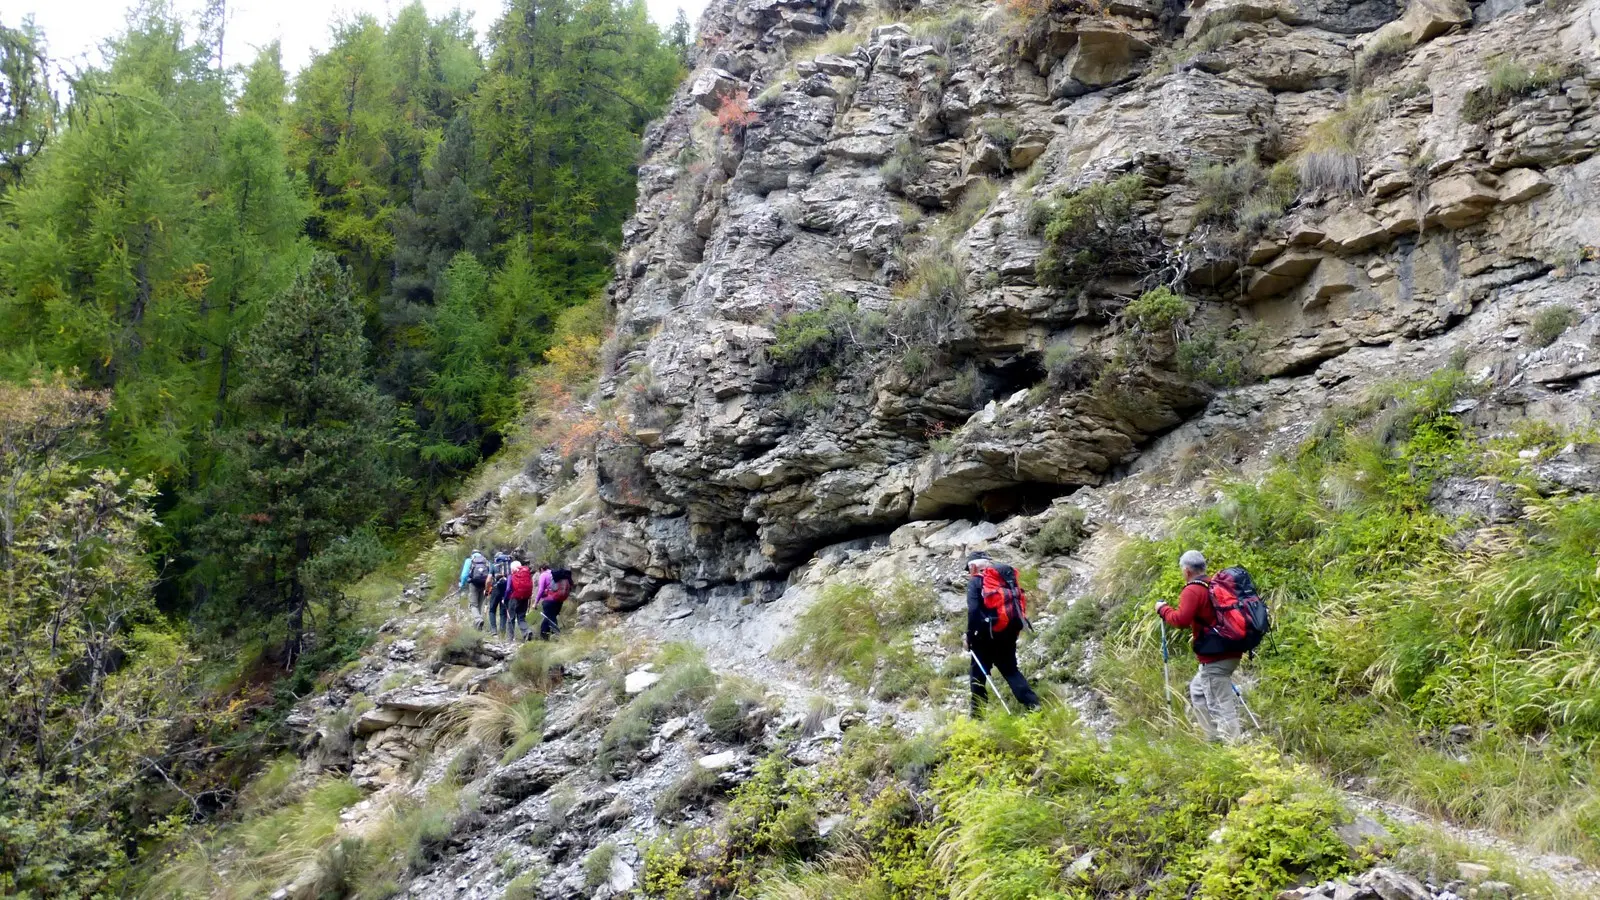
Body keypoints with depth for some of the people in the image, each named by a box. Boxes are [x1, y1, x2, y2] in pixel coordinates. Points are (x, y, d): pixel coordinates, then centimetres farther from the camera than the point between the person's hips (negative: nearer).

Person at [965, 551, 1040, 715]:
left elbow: (973, 610, -14)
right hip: (1007, 633, 5)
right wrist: (1017, 628, 19)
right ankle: (1033, 704, -3)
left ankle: (977, 713, 10)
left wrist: (969, 637, -11)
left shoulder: (975, 582, -2)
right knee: (1011, 670, 12)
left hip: (985, 635, -5)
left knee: (978, 673, 8)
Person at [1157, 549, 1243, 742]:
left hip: (1214, 659, -10)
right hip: (1229, 653, 10)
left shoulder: (1192, 591, -13)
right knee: (1197, 691, 23)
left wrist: (1163, 609, -8)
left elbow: (1181, 619, -24)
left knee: (1220, 705, -7)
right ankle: (1214, 737, 25)